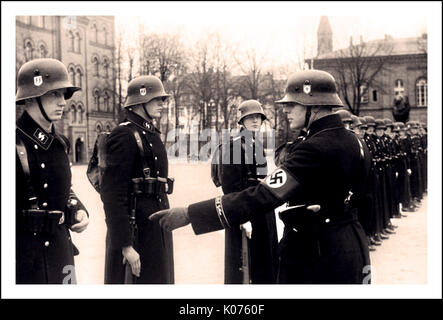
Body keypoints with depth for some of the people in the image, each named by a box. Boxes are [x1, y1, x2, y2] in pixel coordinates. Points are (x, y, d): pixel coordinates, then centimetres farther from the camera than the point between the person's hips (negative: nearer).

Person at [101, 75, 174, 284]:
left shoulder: (152, 134, 14)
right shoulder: (125, 135, -15)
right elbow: (112, 193, -21)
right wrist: (125, 245, -24)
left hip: (158, 226, 9)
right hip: (137, 226, -9)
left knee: (161, 279, 17)